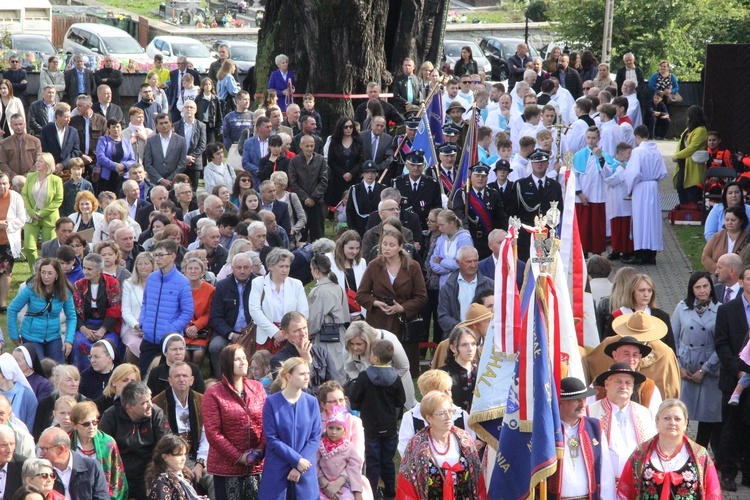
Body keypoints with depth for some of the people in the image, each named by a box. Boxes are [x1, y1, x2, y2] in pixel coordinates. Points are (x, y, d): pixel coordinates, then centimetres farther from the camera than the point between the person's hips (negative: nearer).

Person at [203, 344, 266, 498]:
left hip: (257, 465, 3)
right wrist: (238, 456, -12)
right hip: (226, 466, -3)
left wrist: (261, 450, -8)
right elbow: (212, 432, -8)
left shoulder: (257, 388, 9)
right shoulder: (213, 393, -3)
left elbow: (267, 422, 8)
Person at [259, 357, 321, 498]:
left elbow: (316, 437, 0)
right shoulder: (272, 402, -4)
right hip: (277, 471, -2)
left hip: (305, 473, 2)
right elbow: (271, 439, -7)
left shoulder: (312, 402, 3)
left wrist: (299, 467, -10)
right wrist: (296, 460, -14)